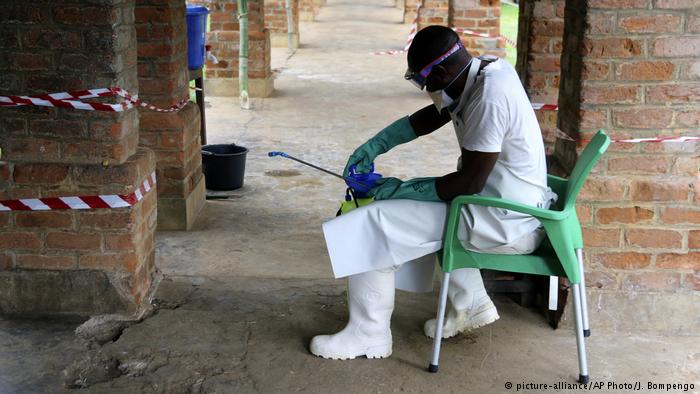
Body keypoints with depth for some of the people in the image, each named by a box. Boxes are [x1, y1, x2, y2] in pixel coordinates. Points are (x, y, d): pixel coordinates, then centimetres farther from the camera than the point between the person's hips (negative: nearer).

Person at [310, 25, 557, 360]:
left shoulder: (490, 98, -26)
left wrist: (402, 190, -12)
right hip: (512, 205, 10)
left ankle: (369, 335, 4)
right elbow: (433, 115, 16)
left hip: (505, 222, -10)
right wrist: (376, 144, 9)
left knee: (375, 224, -8)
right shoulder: (483, 70, 1)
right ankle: (471, 304, 26)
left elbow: (470, 182, -23)